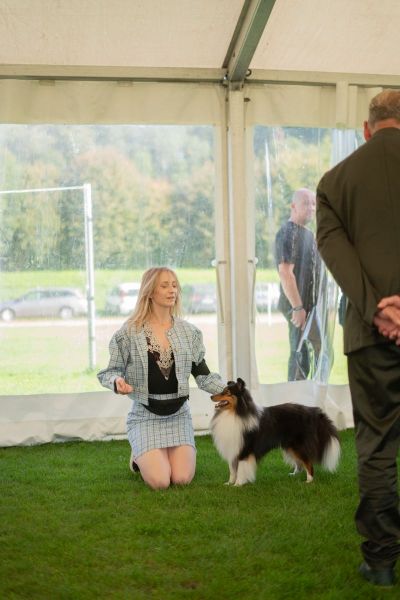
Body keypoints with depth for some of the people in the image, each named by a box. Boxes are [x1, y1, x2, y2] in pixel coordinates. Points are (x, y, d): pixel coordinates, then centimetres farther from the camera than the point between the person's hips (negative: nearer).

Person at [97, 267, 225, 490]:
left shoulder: (189, 331, 3)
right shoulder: (129, 332, -6)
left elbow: (203, 374, 6)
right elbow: (110, 371, 0)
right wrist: (117, 381, -23)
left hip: (179, 414, 3)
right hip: (146, 416, -3)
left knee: (182, 478, -12)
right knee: (159, 482, -16)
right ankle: (141, 457, 19)